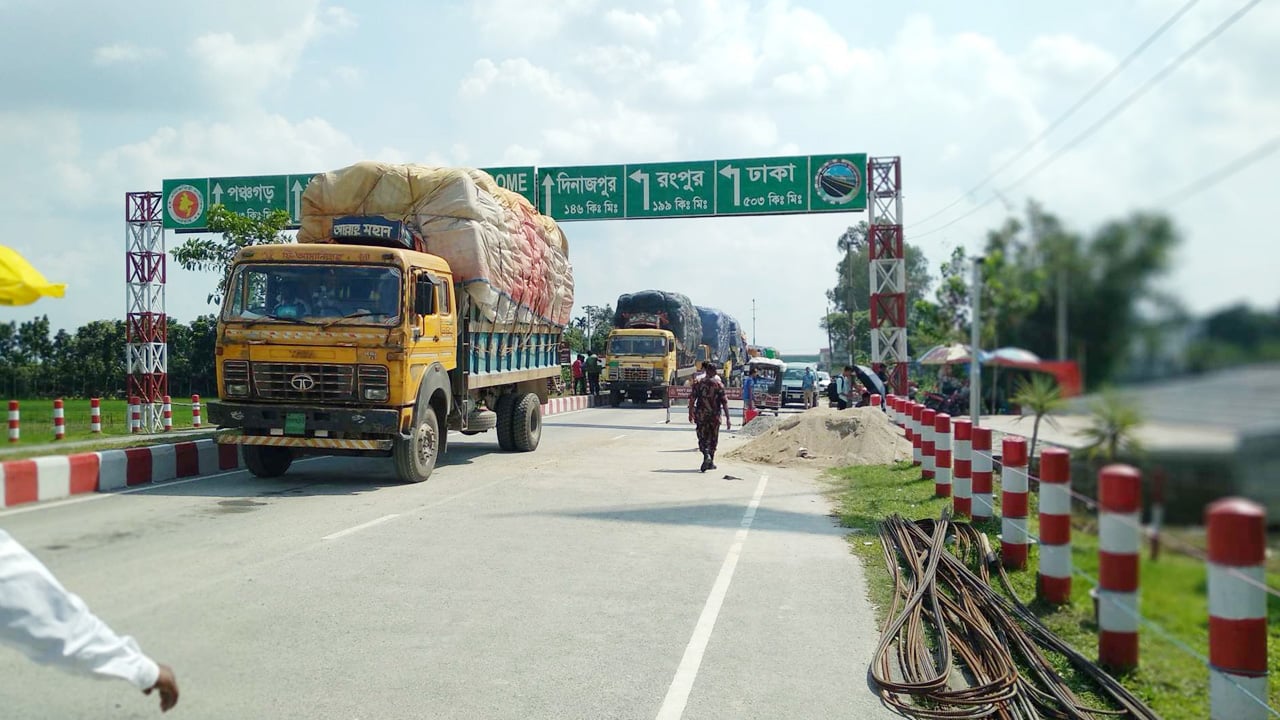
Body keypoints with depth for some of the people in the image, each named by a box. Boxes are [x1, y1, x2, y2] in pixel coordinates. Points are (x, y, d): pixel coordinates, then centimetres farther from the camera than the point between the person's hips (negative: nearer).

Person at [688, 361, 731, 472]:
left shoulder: (698, 383, -1)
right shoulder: (719, 385, -4)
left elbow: (692, 400, -1)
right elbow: (724, 402, -8)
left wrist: (690, 414, 12)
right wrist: (727, 418, -6)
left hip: (701, 415, 0)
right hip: (715, 416, 0)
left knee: (702, 438, 4)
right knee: (713, 439, 14)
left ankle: (706, 455, -24)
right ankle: (711, 462, 20)